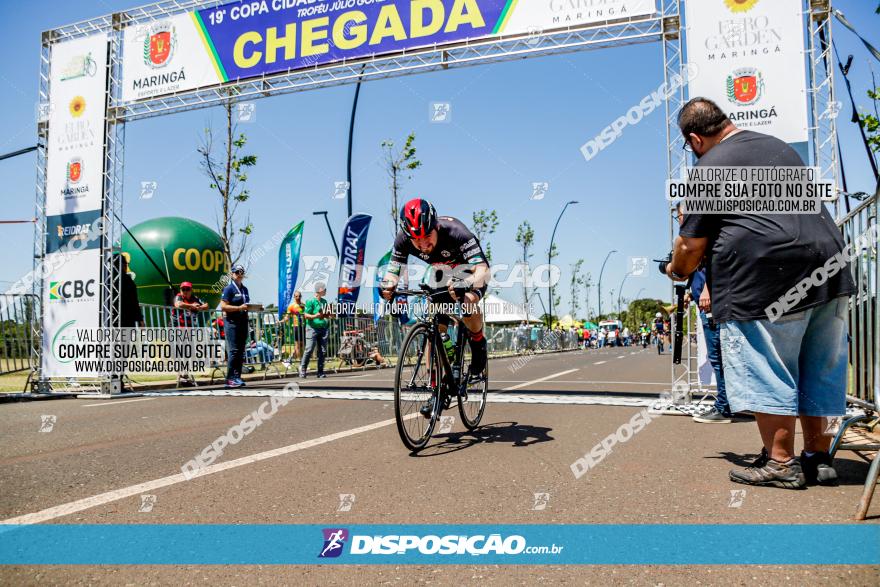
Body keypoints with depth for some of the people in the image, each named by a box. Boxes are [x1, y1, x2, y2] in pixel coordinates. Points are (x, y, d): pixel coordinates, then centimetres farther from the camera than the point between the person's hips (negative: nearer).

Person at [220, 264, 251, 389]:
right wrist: (239, 308, -21)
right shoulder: (228, 288, -5)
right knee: (233, 351, -11)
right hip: (232, 322, -7)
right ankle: (230, 379, -8)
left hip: (243, 322, 7)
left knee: (241, 352, 7)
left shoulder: (244, 289, 18)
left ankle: (237, 377, 13)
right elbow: (223, 306, -13)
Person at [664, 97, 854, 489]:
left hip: (767, 274, -8)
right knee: (816, 370, 14)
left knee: (765, 372, 1)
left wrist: (677, 270, 17)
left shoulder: (710, 167, -3)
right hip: (828, 256, 8)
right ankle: (819, 458, 23)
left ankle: (780, 463, 5)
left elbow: (691, 245, -6)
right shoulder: (778, 146, 22)